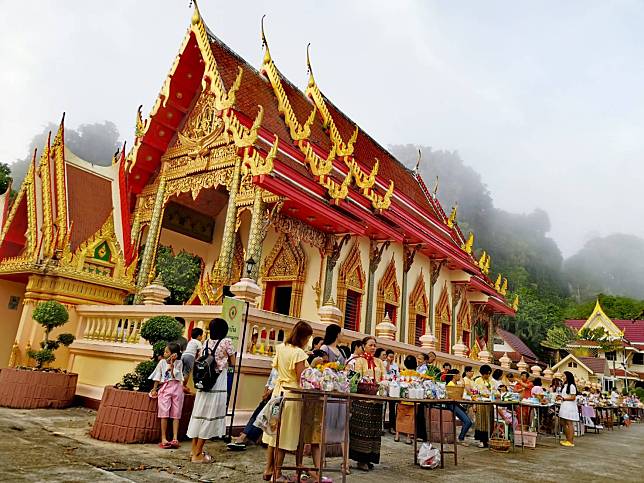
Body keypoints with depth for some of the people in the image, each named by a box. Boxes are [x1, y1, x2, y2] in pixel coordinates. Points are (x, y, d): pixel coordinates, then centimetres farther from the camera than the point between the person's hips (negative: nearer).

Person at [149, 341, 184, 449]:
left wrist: (172, 364, -11)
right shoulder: (162, 362, 5)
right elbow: (157, 377, 9)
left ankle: (175, 438, 2)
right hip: (165, 388, 1)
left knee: (176, 414, 0)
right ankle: (163, 438, 1)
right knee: (164, 413, -4)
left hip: (176, 387, 0)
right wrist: (155, 389, 6)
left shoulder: (179, 363, 1)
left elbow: (176, 376, -7)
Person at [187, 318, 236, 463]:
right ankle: (198, 454, 5)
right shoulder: (226, 342, -7)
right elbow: (232, 363, 0)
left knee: (199, 414, 14)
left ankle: (194, 449, 25)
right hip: (217, 385, -6)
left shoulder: (206, 342, 8)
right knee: (209, 417, 1)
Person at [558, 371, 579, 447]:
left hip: (570, 406, -9)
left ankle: (571, 441, -4)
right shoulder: (565, 385, 18)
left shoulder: (572, 386, -10)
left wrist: (563, 399, -15)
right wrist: (560, 397, 5)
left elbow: (573, 398, -13)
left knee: (569, 424, -7)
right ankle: (567, 440, 16)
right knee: (565, 424, 9)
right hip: (564, 406, 9)